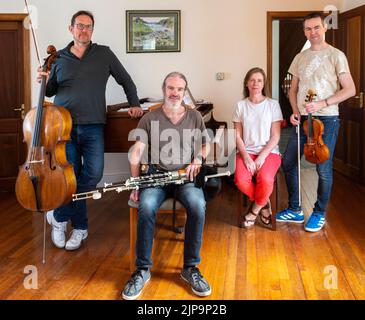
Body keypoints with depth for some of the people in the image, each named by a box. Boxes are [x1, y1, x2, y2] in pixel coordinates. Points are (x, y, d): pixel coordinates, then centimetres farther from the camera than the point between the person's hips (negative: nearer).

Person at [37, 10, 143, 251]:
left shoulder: (104, 54, 8)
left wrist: (135, 104, 6)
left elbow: (126, 81, 14)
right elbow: (51, 92, 18)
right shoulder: (60, 58, 11)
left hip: (92, 126, -1)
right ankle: (80, 227, 16)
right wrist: (44, 81, -2)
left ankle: (59, 216, 5)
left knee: (93, 174, -13)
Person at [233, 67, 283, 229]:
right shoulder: (241, 105, 6)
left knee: (265, 179, -32)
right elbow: (238, 136, 3)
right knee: (241, 180, -29)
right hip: (246, 151, 1)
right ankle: (263, 203, 2)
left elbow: (275, 136, -2)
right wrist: (246, 157, -12)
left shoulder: (273, 104, 2)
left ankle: (255, 209, -1)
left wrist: (261, 157, -14)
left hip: (269, 152, -1)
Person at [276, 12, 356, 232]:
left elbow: (350, 90, -8)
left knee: (323, 169, -1)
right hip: (302, 119, 6)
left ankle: (320, 214, 17)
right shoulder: (300, 58, 12)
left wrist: (322, 103, -18)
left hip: (326, 119, -5)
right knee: (288, 163, 6)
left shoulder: (336, 56, -4)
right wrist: (295, 111, 0)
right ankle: (295, 210, 21)